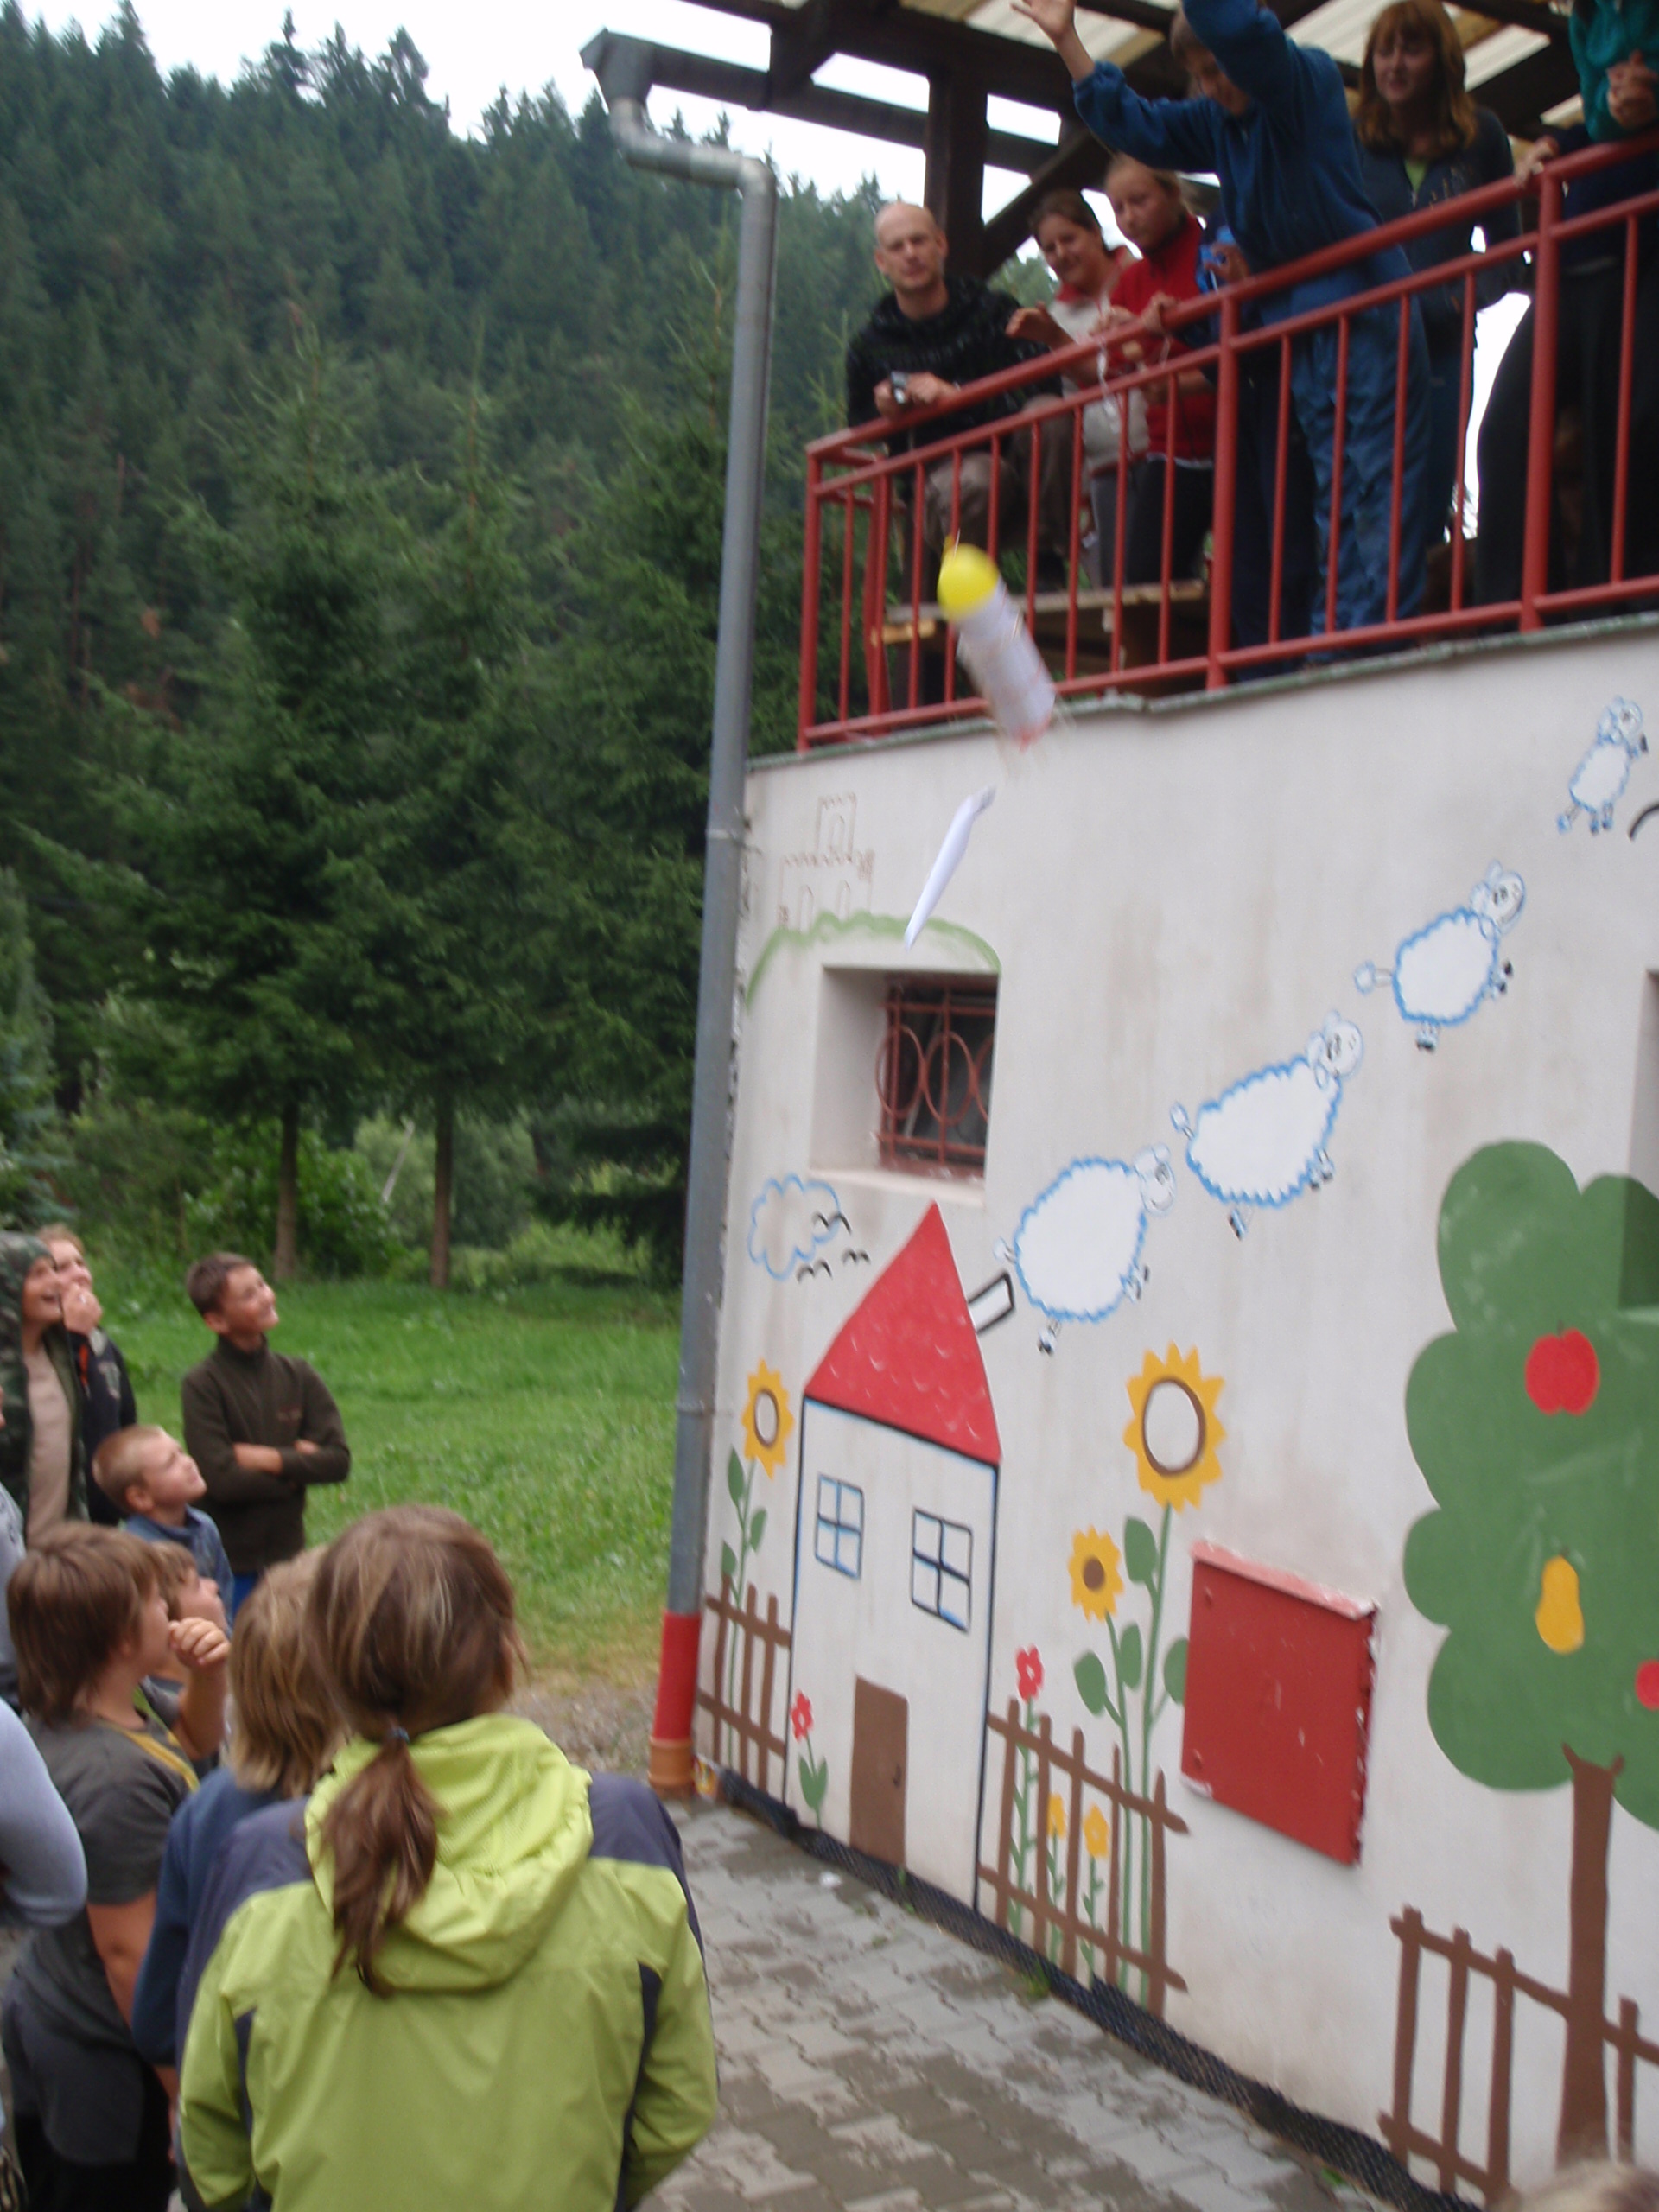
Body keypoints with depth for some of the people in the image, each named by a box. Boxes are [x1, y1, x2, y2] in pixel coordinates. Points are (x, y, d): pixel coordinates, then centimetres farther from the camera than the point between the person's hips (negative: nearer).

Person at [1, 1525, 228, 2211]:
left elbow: (194, 1740, 17)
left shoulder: (67, 1716, -3)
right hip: (104, 2067, -9)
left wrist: (207, 1674, -3)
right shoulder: (117, 1779, -32)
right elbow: (128, 1951, -28)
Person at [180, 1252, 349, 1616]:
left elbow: (339, 1460, -3)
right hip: (230, 1563, -4)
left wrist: (270, 1459, -13)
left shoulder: (298, 1376, 3)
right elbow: (222, 1479, -19)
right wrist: (297, 1464, -7)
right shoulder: (202, 1385, -11)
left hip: (289, 1556, 4)